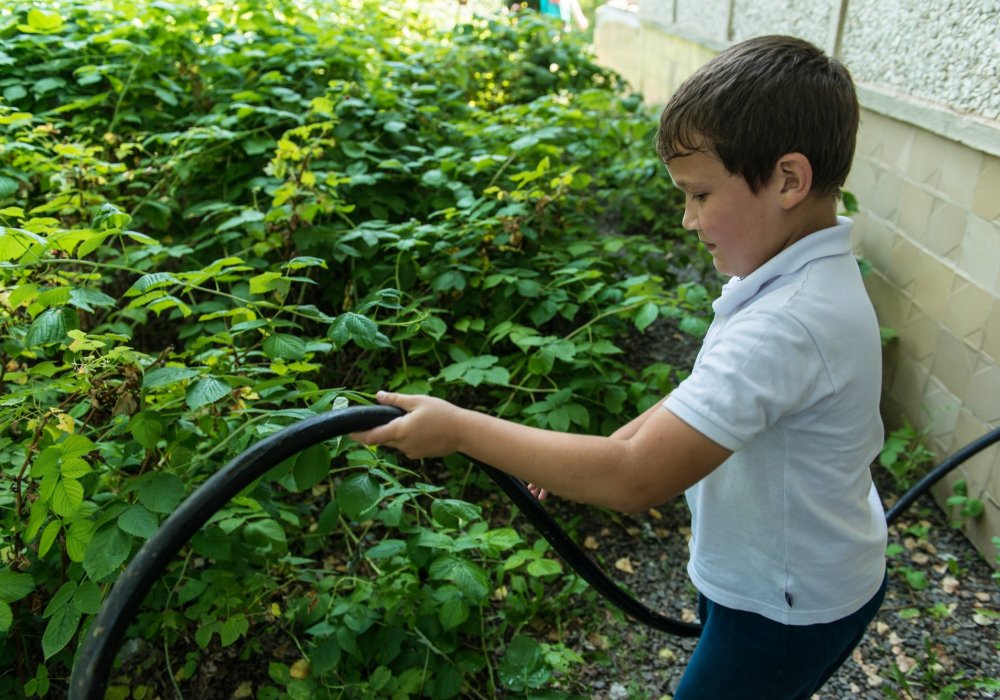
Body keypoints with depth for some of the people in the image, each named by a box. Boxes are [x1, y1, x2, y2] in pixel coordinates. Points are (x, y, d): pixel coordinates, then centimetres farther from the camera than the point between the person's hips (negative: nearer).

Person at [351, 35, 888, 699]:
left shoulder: (790, 325, -37)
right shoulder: (795, 277, -4)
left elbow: (637, 478, -39)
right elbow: (705, 396, 6)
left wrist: (459, 428, -32)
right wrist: (600, 449, -1)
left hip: (787, 612, -8)